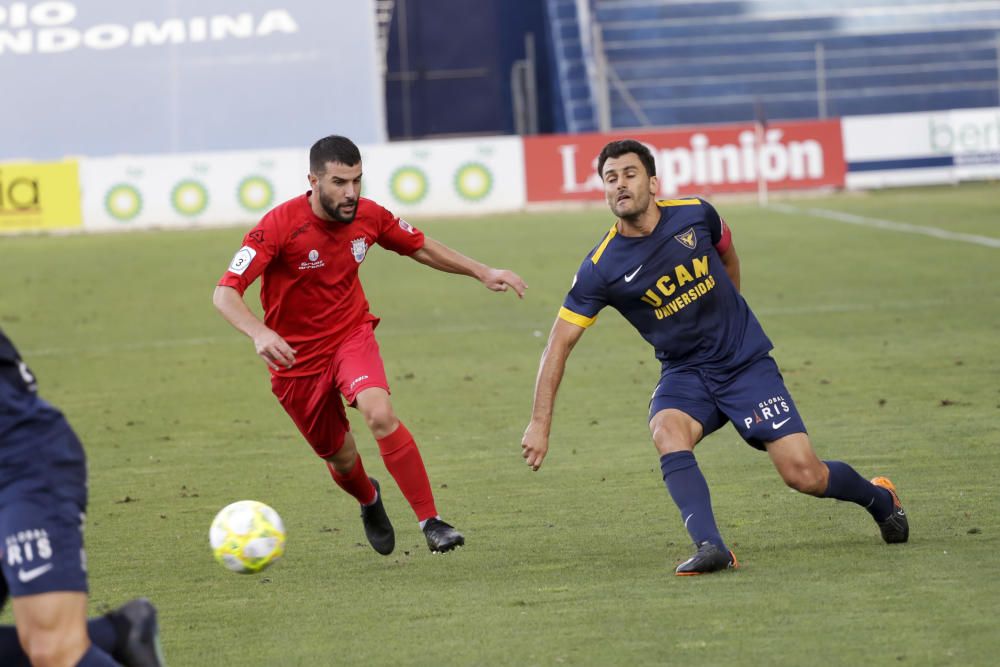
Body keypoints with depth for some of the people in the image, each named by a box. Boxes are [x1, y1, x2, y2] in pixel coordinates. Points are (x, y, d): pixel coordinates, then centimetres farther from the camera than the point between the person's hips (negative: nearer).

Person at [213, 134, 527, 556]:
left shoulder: (369, 217, -10)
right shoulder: (280, 226, -24)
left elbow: (421, 248, 10)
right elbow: (225, 293, -30)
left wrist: (482, 272, 4)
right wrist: (259, 334, -48)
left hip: (352, 335, 2)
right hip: (297, 356, -2)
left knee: (380, 414, -28)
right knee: (340, 458, 11)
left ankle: (431, 521, -23)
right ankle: (369, 501, 49)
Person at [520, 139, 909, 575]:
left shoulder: (696, 215, -10)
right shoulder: (601, 269, -14)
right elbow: (560, 343, -11)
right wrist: (540, 423, -17)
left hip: (746, 362, 0)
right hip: (683, 372, 0)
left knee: (804, 476, -8)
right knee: (667, 431, -34)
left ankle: (879, 498, 23)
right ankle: (709, 547, -39)